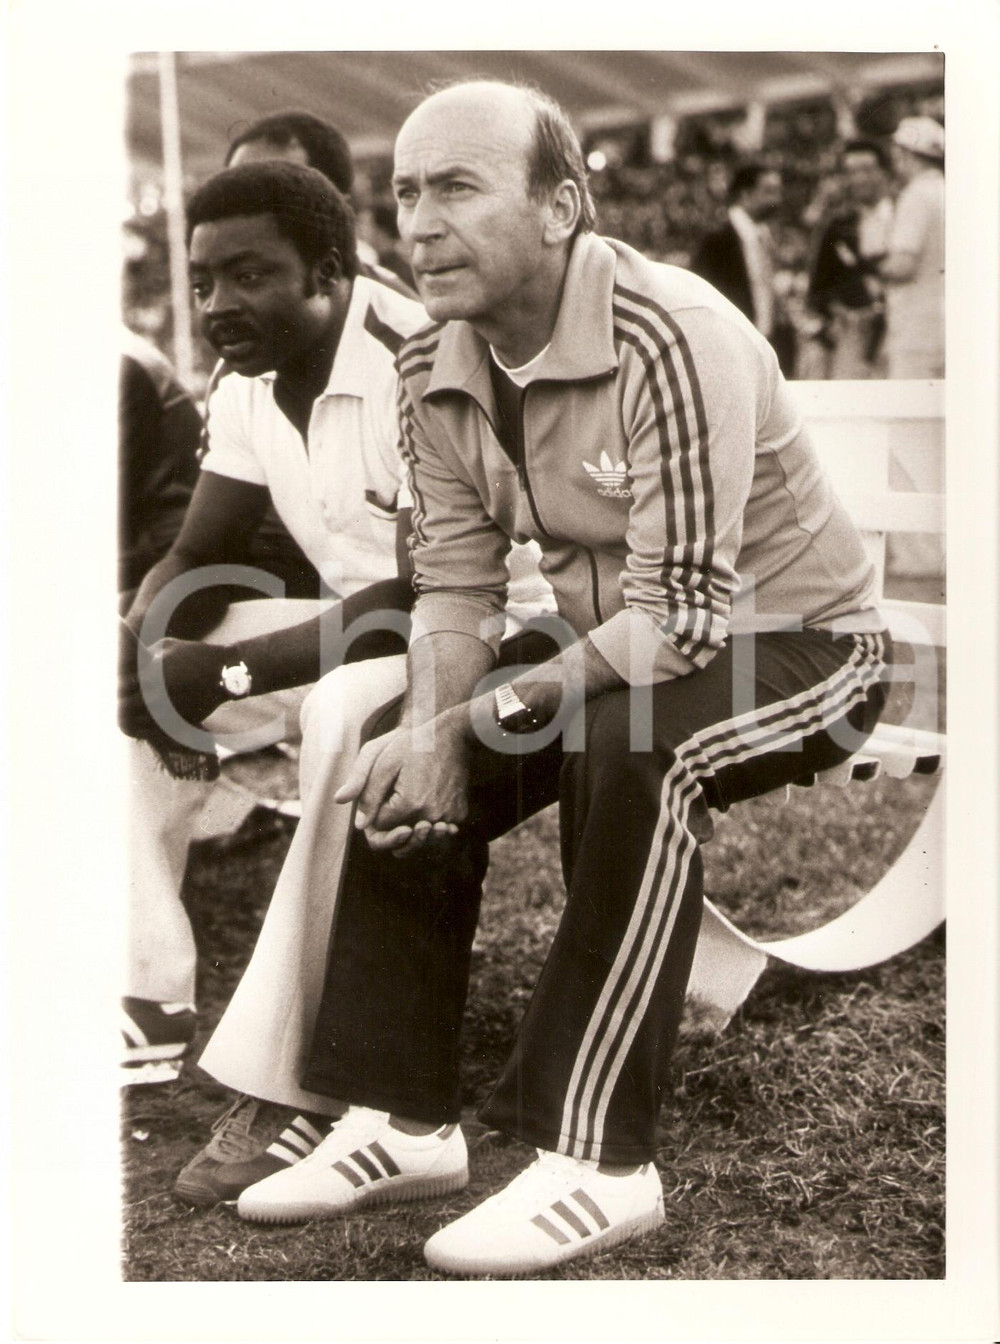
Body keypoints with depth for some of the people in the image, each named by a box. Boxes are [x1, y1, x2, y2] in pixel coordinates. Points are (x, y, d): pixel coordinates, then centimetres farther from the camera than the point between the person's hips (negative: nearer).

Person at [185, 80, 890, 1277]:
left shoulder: (673, 340, -28)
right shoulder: (433, 371, -6)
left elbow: (685, 614, -31)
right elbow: (456, 584, -4)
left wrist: (478, 716, -31)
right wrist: (432, 728, -24)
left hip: (797, 639, -7)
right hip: (613, 645, 7)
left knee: (630, 748, -35)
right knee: (398, 761, -8)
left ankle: (598, 1161, -26)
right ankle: (403, 1121, 0)